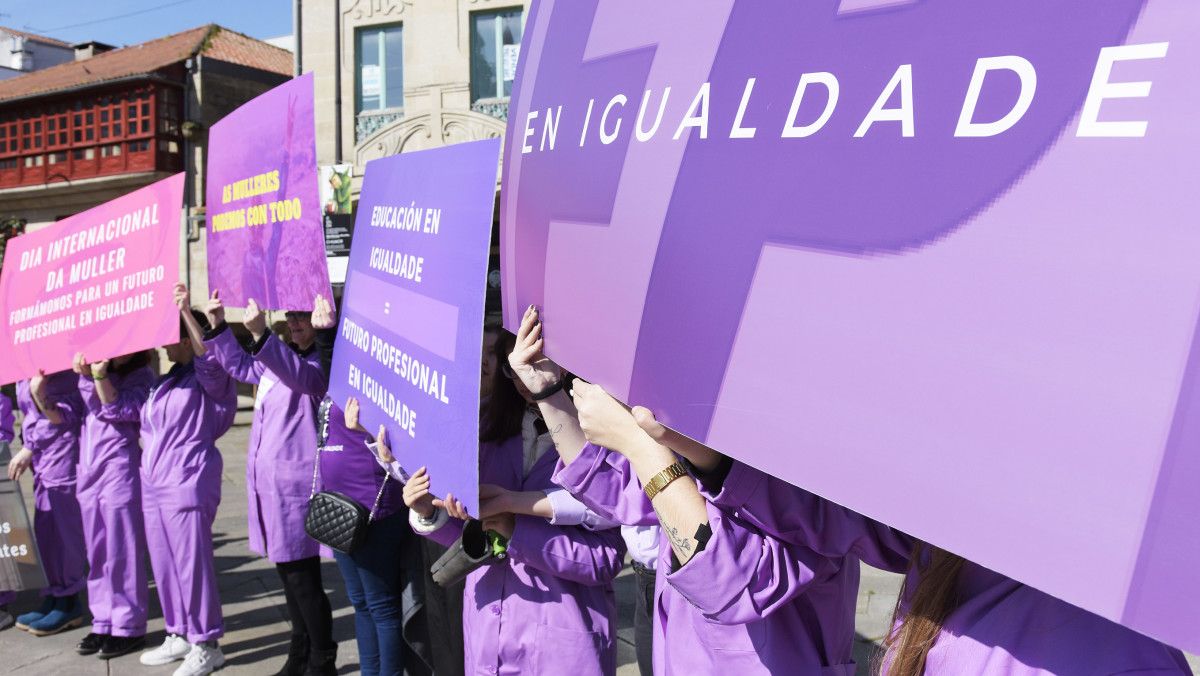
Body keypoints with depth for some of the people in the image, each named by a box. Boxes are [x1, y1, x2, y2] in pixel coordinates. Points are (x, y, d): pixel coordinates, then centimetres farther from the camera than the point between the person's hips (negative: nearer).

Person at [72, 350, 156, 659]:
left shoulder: (141, 377, -2)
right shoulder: (95, 366, 11)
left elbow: (119, 410, -12)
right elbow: (94, 406, -4)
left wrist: (100, 377, -21)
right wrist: (86, 374, -19)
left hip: (120, 469, -6)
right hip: (89, 469, 6)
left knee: (122, 553, -1)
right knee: (96, 554, 11)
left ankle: (129, 627, 8)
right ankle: (104, 623, 22)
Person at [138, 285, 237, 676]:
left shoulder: (207, 377, -6)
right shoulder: (166, 381, 18)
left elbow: (209, 357, -29)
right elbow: (147, 426, 27)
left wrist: (186, 311, -36)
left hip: (188, 482, -9)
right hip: (153, 484, 9)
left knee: (192, 563, -4)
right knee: (164, 565, 14)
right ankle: (179, 635, 27)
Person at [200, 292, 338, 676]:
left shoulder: (321, 362, -12)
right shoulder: (280, 357, 16)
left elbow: (300, 374, -34)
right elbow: (239, 365, 31)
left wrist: (260, 334, -46)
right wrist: (217, 325, 18)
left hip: (297, 483, -9)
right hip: (268, 482, 9)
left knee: (303, 578, -3)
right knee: (288, 573, 17)